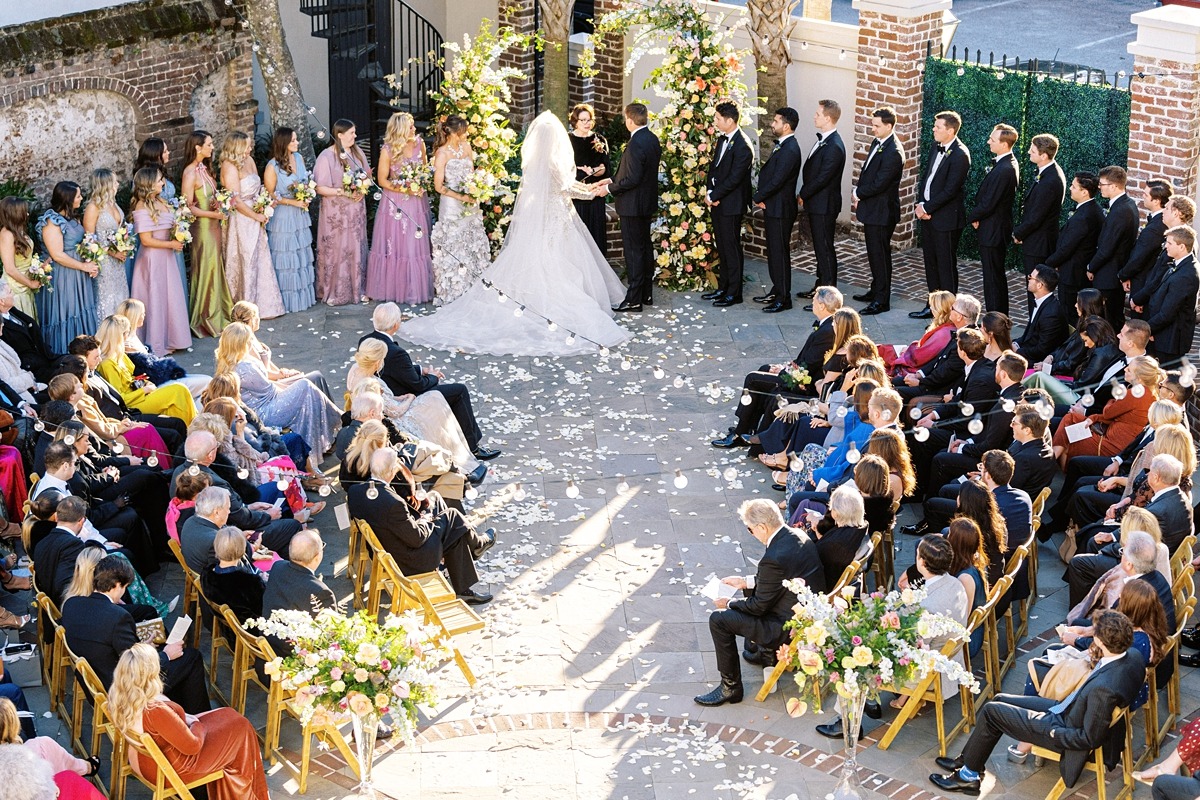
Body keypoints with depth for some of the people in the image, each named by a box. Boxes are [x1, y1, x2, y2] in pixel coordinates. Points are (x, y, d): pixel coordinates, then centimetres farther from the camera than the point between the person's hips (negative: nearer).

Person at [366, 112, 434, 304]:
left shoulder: (419, 144, 0)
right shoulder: (387, 151, -12)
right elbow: (382, 180, -7)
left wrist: (422, 186, -4)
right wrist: (405, 190, -15)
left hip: (417, 202, 4)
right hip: (395, 203, -4)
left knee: (417, 245, 6)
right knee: (395, 245, 2)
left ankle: (416, 288, 15)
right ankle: (393, 288, 11)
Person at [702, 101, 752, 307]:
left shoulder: (742, 147, -19)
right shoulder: (722, 139, 10)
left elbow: (734, 178, -20)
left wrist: (714, 196, -14)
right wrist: (709, 192, 0)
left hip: (730, 204, -9)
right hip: (716, 203, 9)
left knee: (732, 248, -1)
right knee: (722, 248, 16)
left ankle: (734, 293, 6)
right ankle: (723, 288, 25)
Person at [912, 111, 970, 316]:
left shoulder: (960, 155, -19)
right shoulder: (937, 147, 8)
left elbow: (950, 190, -21)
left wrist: (927, 208, -14)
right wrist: (920, 203, 1)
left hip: (946, 218, -9)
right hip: (928, 214, 9)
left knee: (946, 265, -1)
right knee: (931, 262, 16)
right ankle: (933, 306, 27)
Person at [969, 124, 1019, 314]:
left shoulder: (1004, 170, -25)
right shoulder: (1006, 162, 7)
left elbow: (988, 204, -23)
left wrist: (971, 218, -6)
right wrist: (976, 216, 2)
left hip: (993, 232, -10)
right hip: (995, 229, 10)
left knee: (993, 278, -2)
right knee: (997, 277, 17)